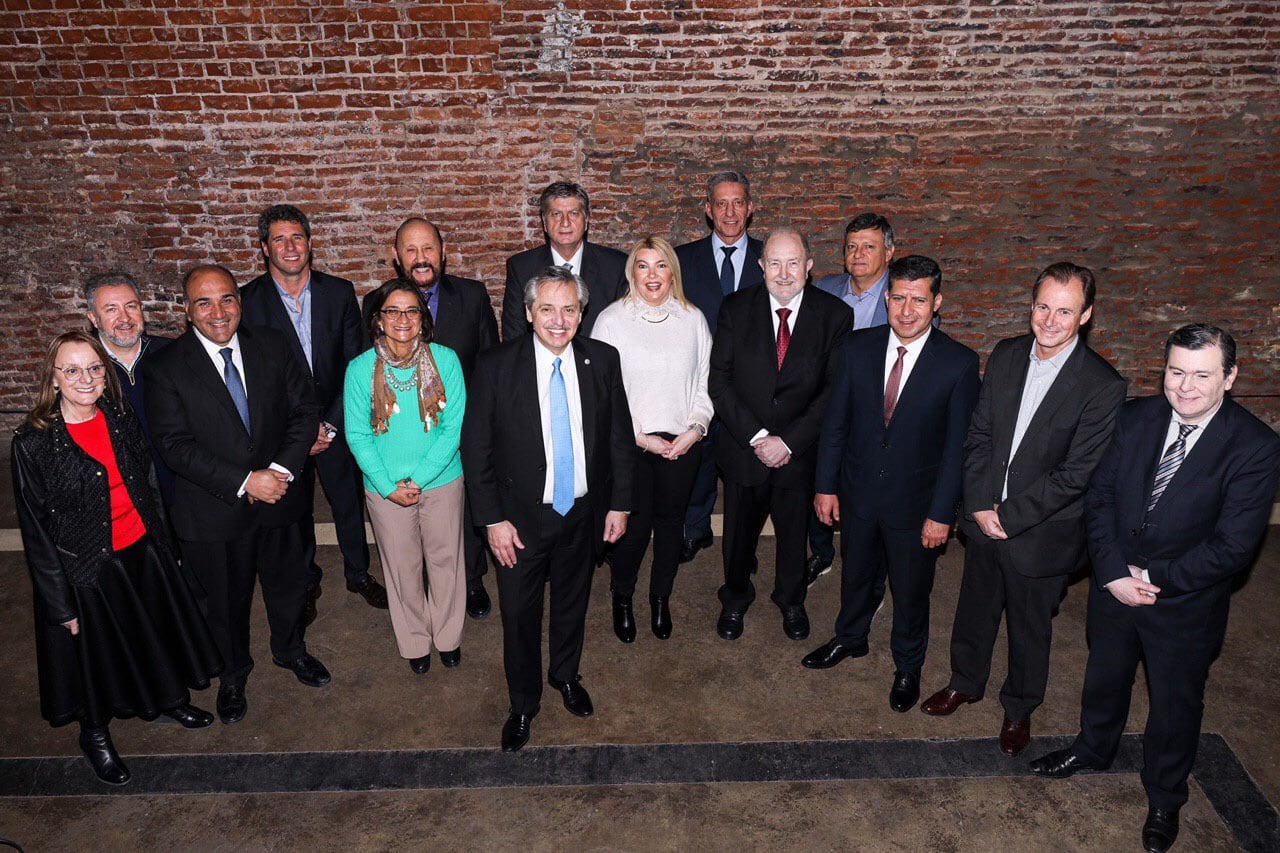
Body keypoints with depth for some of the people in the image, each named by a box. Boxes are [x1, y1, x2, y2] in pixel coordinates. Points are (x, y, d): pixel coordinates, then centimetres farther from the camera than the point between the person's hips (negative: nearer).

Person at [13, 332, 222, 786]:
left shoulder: (122, 419, -4)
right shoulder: (34, 443, -18)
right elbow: (35, 531, -13)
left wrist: (163, 545, 10)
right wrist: (60, 602, -11)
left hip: (143, 555, 4)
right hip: (86, 569, -4)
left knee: (157, 635, 22)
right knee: (96, 651, 16)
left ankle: (170, 698, 51)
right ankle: (95, 735, 43)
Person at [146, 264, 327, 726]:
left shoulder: (272, 346, -4)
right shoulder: (166, 368, -14)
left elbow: (304, 410, -3)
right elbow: (176, 445, -18)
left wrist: (282, 469, -17)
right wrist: (245, 481, -24)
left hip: (278, 497, 3)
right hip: (213, 511, -2)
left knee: (288, 584, 22)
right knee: (224, 601, 18)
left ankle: (290, 649, 51)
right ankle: (233, 673, 45)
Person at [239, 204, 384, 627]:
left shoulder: (339, 292, -5)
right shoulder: (248, 300, -10)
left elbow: (355, 365, -5)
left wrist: (330, 423, -12)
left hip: (337, 422, 1)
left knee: (349, 502, 15)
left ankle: (358, 573, 38)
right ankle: (305, 583, 37)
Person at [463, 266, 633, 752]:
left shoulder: (603, 361, -7)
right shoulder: (495, 367, -15)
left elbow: (619, 436, 2)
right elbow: (475, 449, -9)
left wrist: (619, 503, 2)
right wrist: (493, 519, -11)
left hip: (583, 512, 2)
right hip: (520, 517, -2)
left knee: (572, 602, 23)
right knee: (519, 615, 12)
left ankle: (566, 675, 51)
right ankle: (523, 705, 36)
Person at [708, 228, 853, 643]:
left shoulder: (835, 315, -8)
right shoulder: (736, 308, -6)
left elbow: (835, 390, -10)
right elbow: (719, 380, -8)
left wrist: (787, 441, -17)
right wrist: (756, 436, -17)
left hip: (800, 452, 0)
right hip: (744, 449, 0)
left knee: (794, 532, 19)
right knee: (739, 531, 17)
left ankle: (791, 600, 47)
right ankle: (736, 597, 45)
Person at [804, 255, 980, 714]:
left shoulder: (959, 363, -15)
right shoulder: (858, 347, -8)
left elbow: (957, 446, -12)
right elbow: (835, 421, -1)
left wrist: (941, 512, -12)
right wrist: (825, 485, -1)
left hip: (915, 502, -2)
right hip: (858, 491, 2)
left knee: (911, 591, 17)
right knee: (855, 573, 23)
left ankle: (907, 666, 42)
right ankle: (850, 638, 51)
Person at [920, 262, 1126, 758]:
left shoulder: (1103, 386, -19)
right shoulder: (1006, 356, -4)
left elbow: (1076, 475, -19)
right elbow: (978, 434, 0)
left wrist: (1010, 517, -17)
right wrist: (980, 505, -9)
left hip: (1041, 532, -4)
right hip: (984, 520, 4)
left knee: (1030, 627, 17)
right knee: (975, 610, 23)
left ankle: (1019, 709, 42)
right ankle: (965, 683, 48)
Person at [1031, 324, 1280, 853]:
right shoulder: (1135, 418, -8)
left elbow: (1232, 546, -21)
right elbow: (1100, 495, -6)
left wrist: (1153, 579, -18)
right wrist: (1113, 574, -15)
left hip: (1185, 604, -3)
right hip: (1114, 586, 3)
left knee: (1176, 703, 18)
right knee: (1105, 678, 25)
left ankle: (1164, 798, 43)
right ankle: (1092, 750, 53)